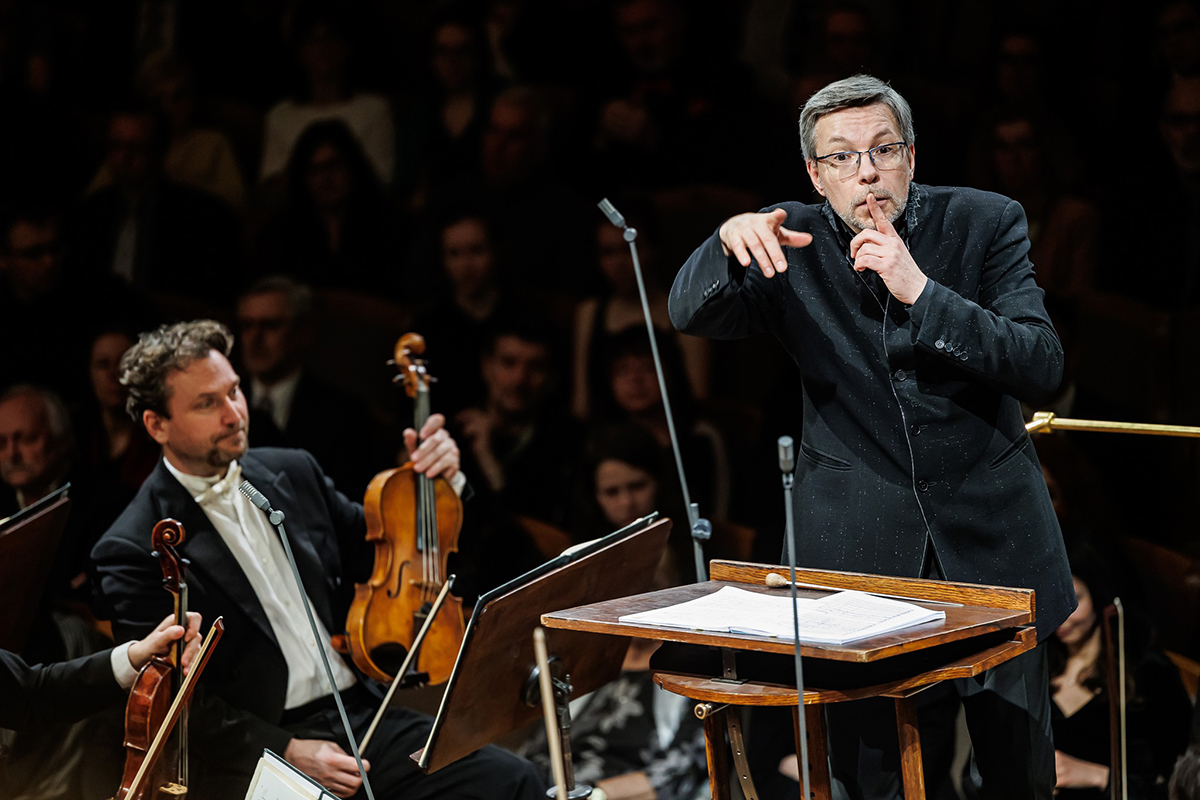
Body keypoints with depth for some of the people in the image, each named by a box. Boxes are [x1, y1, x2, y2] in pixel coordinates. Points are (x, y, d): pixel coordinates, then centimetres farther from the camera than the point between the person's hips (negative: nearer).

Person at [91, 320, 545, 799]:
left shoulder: (293, 473, 14)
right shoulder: (131, 552, -5)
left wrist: (440, 481, 8)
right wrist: (287, 751, -17)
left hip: (362, 713, 6)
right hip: (259, 753, -6)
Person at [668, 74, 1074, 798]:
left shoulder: (985, 222, -5)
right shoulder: (793, 240, -2)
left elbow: (1044, 366, -15)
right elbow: (692, 317, -11)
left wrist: (921, 292, -26)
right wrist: (728, 244, -32)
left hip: (988, 525, 0)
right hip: (859, 539, 0)